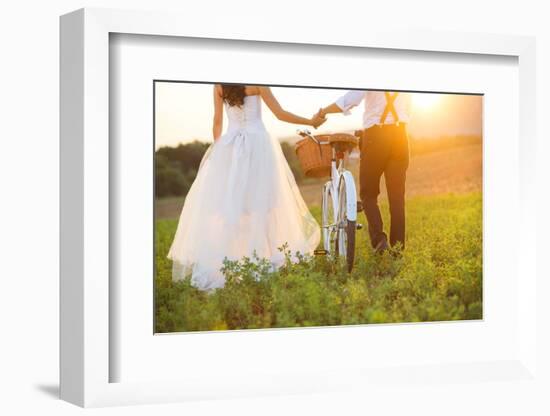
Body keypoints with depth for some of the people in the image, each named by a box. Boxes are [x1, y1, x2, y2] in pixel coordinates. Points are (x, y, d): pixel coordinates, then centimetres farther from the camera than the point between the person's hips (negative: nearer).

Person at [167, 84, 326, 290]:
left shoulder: (219, 86, 5)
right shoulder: (257, 84, -6)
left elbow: (217, 122, 10)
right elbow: (280, 114, -3)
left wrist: (218, 148, 21)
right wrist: (311, 122, 9)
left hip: (229, 147, 3)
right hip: (257, 145, -3)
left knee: (222, 203, 3)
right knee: (259, 201, 1)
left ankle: (213, 266, -2)